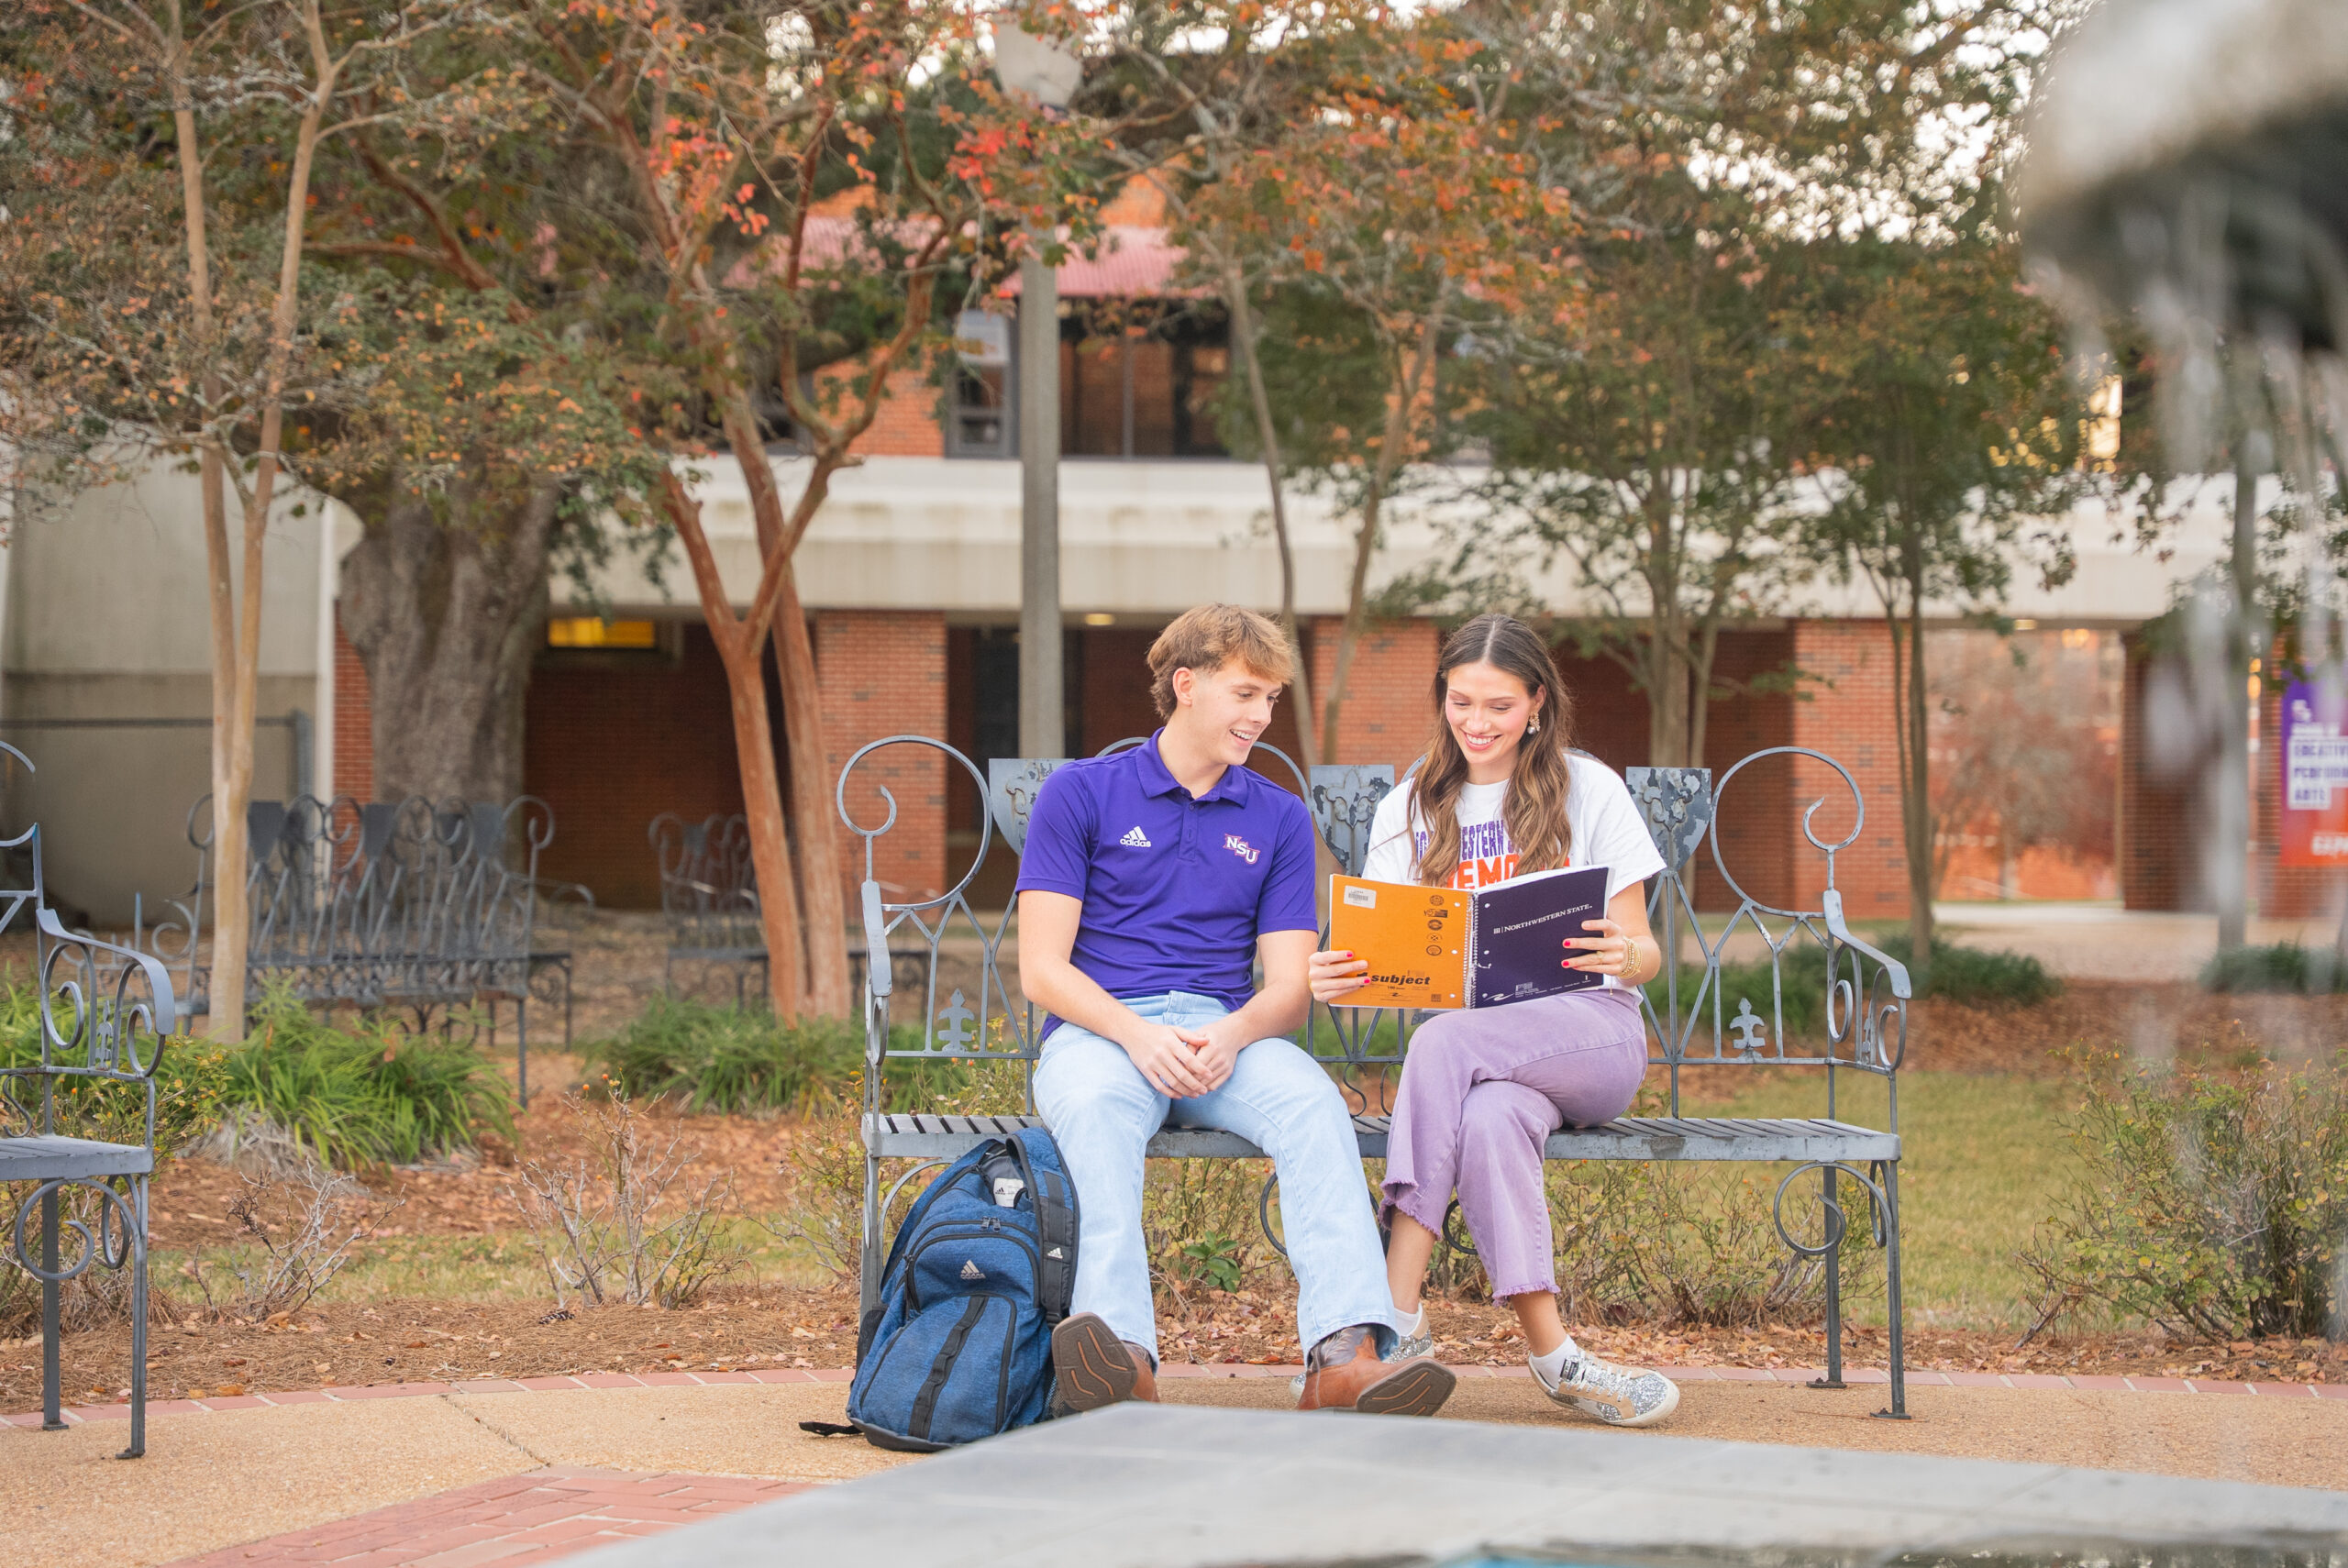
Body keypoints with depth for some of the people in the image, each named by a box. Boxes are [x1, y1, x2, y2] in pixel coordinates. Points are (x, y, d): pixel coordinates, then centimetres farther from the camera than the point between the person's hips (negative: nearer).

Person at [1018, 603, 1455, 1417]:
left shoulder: (1279, 818, 16)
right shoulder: (1080, 793, 6)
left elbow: (1289, 984, 8)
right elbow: (1041, 967, -1)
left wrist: (1232, 1034, -17)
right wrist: (1139, 1036, -20)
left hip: (1227, 1034, 2)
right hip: (1099, 1029, -2)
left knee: (1311, 1100, -32)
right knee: (1096, 1105, -39)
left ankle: (1347, 1356, -49)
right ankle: (1124, 1357, -57)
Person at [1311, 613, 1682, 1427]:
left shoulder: (1589, 792, 7)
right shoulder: (1409, 811, 14)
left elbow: (1644, 954, 3)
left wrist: (1628, 954, -23)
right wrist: (1337, 979, -18)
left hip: (1588, 1033, -2)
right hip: (1470, 1038, 2)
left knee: (1448, 1041, -35)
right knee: (1491, 1118, -37)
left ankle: (1400, 1312, -37)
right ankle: (1551, 1354, -36)